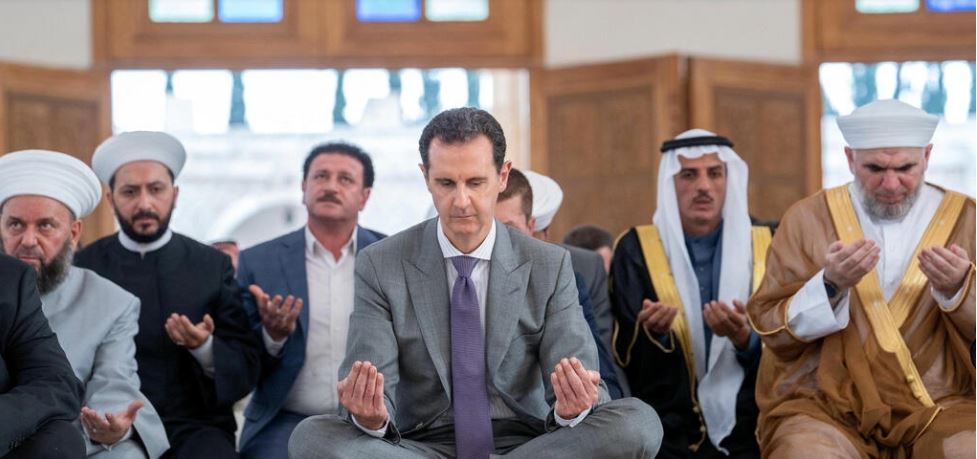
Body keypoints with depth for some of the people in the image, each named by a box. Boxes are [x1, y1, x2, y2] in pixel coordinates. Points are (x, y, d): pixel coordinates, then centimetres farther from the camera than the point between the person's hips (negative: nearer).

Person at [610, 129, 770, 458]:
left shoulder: (764, 247, 7)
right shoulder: (636, 250, 4)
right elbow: (624, 356, 0)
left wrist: (744, 338, -16)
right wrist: (652, 332, -20)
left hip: (750, 430, 1)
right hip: (669, 432, -1)